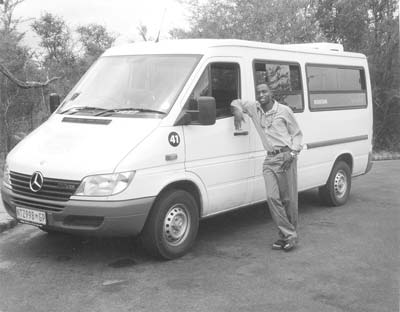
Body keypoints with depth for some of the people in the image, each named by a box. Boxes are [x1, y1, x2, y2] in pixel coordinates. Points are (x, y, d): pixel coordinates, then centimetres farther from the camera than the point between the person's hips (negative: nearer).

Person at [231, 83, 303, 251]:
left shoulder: (284, 110, 1)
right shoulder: (254, 108, 9)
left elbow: (297, 133, 7)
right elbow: (236, 102, 24)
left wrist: (293, 153, -8)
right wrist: (237, 110, 0)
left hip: (286, 157, -3)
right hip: (269, 159, 3)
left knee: (289, 199, 0)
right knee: (272, 197, -9)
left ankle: (289, 234, 14)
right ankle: (289, 235, -1)